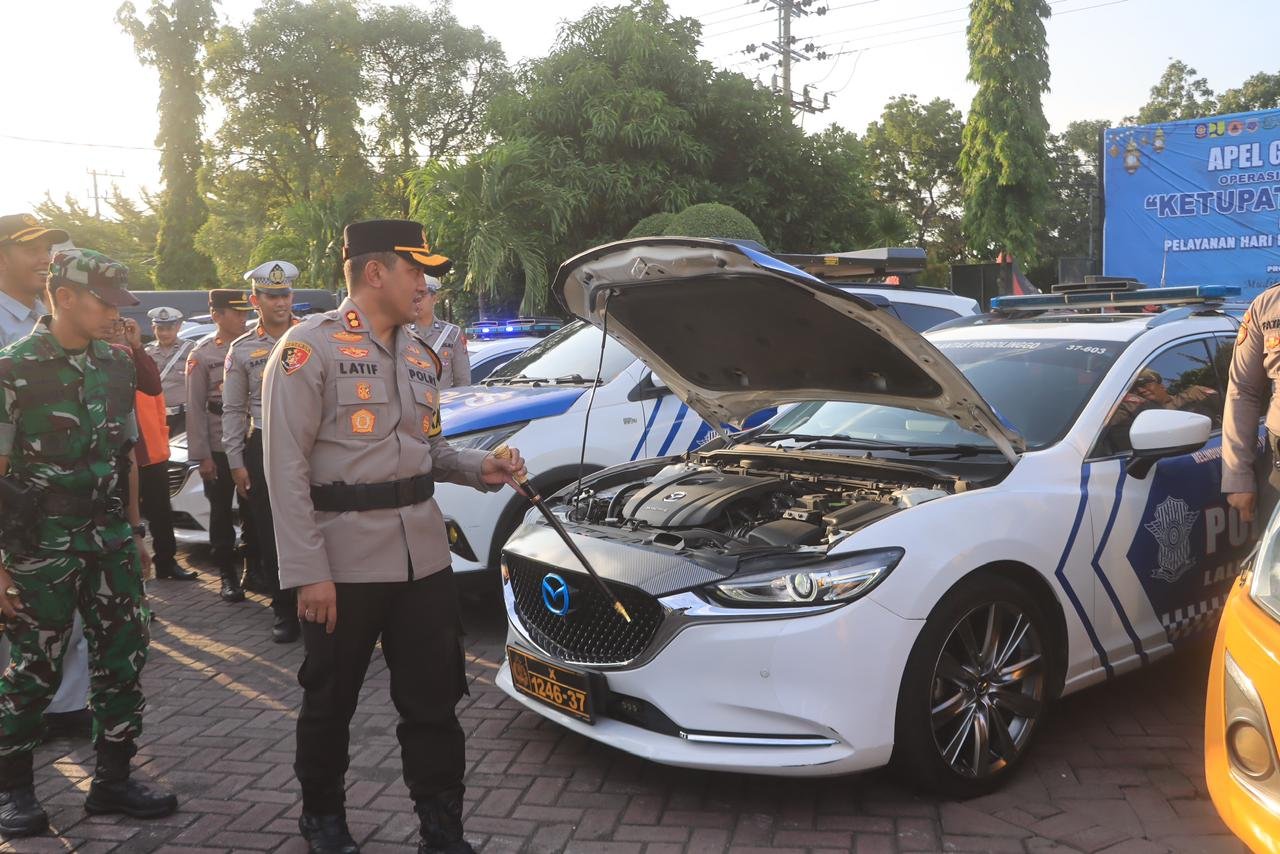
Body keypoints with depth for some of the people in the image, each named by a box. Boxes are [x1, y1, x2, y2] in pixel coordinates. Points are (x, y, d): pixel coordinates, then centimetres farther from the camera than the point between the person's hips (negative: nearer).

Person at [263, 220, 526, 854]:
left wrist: (479, 468, 3)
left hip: (423, 555, 6)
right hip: (343, 560, -6)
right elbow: (287, 469, -13)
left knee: (434, 699, 9)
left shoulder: (420, 355, 14)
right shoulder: (309, 348, -9)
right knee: (330, 699, 12)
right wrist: (308, 571, -18)